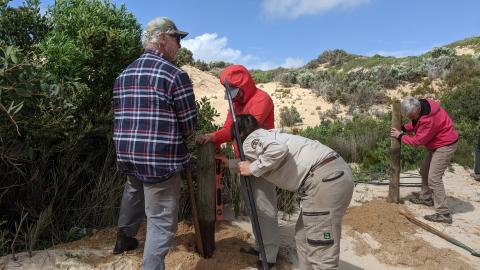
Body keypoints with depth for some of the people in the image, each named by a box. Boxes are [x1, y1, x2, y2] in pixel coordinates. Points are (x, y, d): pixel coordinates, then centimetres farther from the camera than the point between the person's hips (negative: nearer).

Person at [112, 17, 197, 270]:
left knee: (134, 192, 34)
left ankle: (124, 238, 53)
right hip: (160, 158, -8)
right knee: (161, 221, 3)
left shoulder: (123, 75, 10)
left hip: (126, 154, 8)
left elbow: (121, 116, 11)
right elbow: (190, 124, -9)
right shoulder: (175, 75, -12)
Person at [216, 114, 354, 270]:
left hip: (325, 178, -10)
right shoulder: (263, 136, 27)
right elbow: (248, 165, 45)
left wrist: (253, 169, -8)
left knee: (320, 250, -6)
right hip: (333, 174, 10)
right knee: (303, 239, 19)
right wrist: (229, 163, 56)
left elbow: (278, 150, -22)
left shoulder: (250, 141, 0)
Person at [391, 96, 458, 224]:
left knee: (434, 178, -14)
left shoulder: (429, 119, -33)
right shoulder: (421, 107, -5)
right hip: (437, 144, 10)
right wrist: (403, 128, -3)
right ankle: (426, 197, 37)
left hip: (445, 146, -10)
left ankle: (443, 213, -11)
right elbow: (416, 124, 13)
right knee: (424, 171, 20)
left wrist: (400, 136, -11)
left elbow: (417, 141, -23)